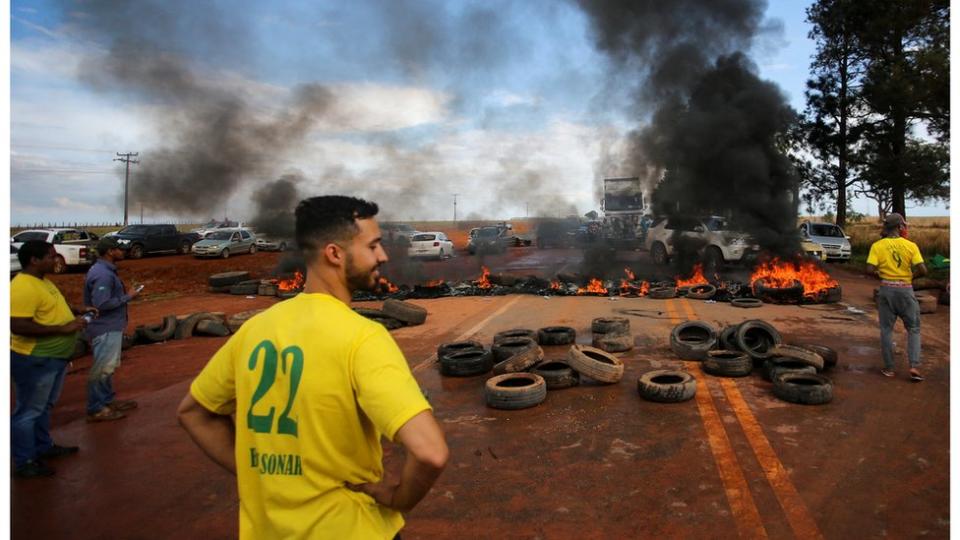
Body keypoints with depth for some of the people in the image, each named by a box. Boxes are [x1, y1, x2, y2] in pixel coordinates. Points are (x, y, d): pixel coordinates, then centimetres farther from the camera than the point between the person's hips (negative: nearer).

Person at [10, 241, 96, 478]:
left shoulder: (42, 281, 9)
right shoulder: (23, 287, -24)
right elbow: (18, 326, -30)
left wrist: (75, 310, 11)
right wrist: (63, 328, -27)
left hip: (54, 358, 10)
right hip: (34, 361, -10)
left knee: (44, 407, 22)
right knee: (29, 411, 3)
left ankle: (43, 447, 37)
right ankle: (24, 462, 15)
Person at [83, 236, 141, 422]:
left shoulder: (105, 270, 10)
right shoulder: (102, 274, -23)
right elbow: (102, 304, -27)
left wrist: (124, 293, 9)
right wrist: (128, 297, -19)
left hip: (110, 327, 11)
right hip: (106, 329, -11)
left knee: (108, 366, 20)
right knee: (102, 368, -2)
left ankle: (108, 400, 32)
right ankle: (95, 410, 6)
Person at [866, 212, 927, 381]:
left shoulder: (877, 246, -5)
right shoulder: (910, 246, -6)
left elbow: (870, 269, -13)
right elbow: (923, 270, -11)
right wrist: (912, 276, 9)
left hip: (886, 289, 1)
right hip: (905, 289, 0)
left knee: (886, 329, 10)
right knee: (913, 329, 12)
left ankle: (889, 368, 14)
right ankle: (914, 366, 2)